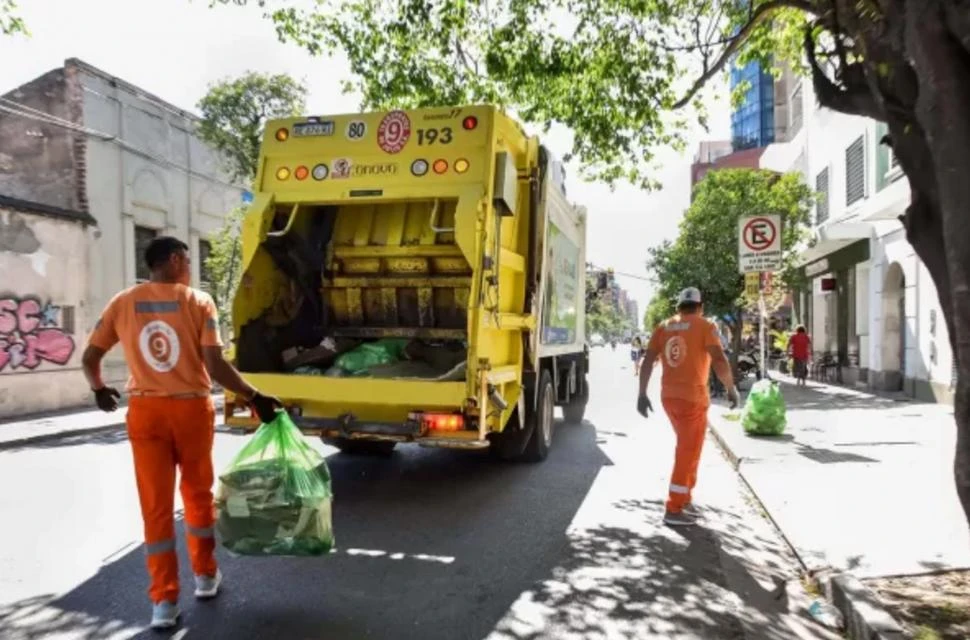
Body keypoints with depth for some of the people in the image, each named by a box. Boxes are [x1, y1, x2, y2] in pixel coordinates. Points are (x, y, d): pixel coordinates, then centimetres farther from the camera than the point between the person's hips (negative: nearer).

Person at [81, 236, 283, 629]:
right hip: (192, 409, -2)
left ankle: (164, 600, 11)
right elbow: (215, 366, -16)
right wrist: (254, 398, -9)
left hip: (145, 412, 2)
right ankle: (205, 576, 31)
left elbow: (89, 358, 5)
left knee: (156, 505, 8)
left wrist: (99, 390, 24)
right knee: (198, 495, 17)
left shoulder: (123, 302, 1)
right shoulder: (198, 301, -8)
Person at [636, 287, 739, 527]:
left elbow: (647, 361, 4)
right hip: (692, 397, -5)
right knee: (688, 453, 3)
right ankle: (674, 509, 4)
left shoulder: (664, 327, 9)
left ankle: (684, 499, 28)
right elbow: (719, 360, -16)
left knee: (687, 449, 22)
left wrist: (642, 394, 8)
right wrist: (731, 389, -4)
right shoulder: (705, 326, -5)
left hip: (669, 396, 6)